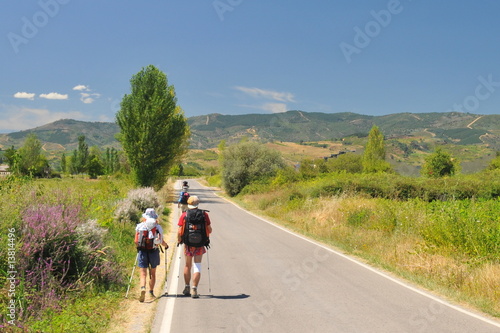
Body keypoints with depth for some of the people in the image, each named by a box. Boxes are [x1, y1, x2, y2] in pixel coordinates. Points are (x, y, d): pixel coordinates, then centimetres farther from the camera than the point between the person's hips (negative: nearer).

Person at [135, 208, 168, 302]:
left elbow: (136, 242, 0)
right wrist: (166, 245, 20)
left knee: (143, 273, -2)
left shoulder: (139, 226, 2)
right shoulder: (158, 227, -2)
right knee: (153, 273, 17)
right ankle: (151, 292, 25)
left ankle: (143, 288, -27)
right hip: (153, 252, 0)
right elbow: (162, 242, -2)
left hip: (142, 252, 0)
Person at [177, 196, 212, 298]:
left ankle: (187, 288, 26)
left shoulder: (184, 215, -4)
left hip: (188, 244, 1)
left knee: (187, 266, 17)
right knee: (197, 266, 2)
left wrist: (179, 240, 10)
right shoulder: (204, 214, -3)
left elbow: (179, 232, -8)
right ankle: (194, 289, -6)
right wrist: (205, 236, 22)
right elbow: (209, 230, 1)